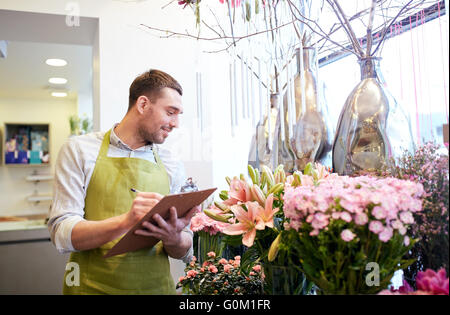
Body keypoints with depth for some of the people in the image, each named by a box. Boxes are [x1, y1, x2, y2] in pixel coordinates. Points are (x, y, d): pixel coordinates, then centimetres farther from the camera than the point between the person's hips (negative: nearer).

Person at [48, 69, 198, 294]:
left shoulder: (172, 167, 2)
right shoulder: (79, 151, -6)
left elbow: (184, 252, 5)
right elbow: (62, 234, -14)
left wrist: (174, 239, -18)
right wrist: (125, 222, -29)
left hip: (156, 287, 3)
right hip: (93, 287, -2)